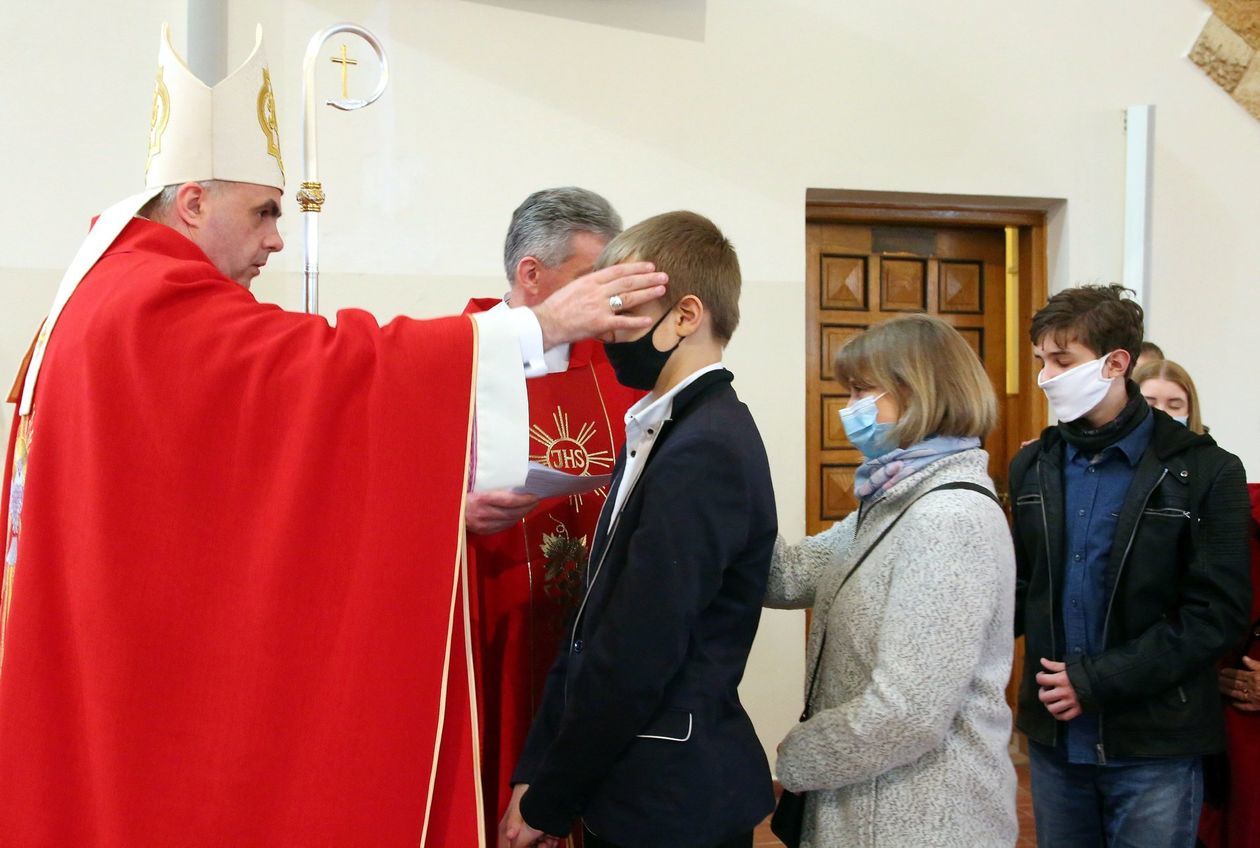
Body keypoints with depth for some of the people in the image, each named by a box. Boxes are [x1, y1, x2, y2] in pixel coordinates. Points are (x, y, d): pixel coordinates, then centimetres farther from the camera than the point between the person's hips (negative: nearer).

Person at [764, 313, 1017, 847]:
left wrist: (791, 762, -13)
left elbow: (909, 713, -27)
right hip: (871, 804, 9)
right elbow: (793, 575, 3)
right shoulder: (893, 503, 9)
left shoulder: (951, 518, -22)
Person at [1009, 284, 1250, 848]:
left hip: (1154, 746, -4)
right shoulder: (1032, 467, 7)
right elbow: (1022, 586, 8)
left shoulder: (1204, 472, -7)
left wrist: (1097, 681, -16)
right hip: (1053, 737, 4)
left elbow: (1218, 614, -12)